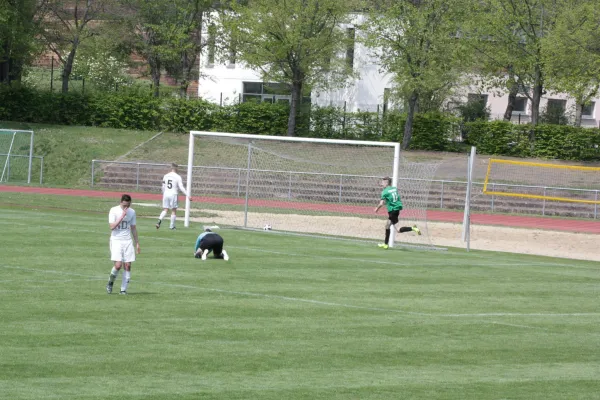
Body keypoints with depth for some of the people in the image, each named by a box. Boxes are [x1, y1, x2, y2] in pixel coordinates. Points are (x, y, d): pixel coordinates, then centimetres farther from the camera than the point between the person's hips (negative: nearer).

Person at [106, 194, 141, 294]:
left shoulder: (132, 212, 7)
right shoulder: (114, 210, -7)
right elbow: (112, 226, -16)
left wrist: (137, 243, 17)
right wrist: (122, 216, -18)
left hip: (128, 241, 4)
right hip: (116, 240, -4)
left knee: (128, 266, -2)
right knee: (118, 265, -15)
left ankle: (123, 289, 6)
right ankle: (110, 282, 12)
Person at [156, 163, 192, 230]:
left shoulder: (165, 176, 8)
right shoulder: (178, 177, -7)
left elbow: (163, 187, 14)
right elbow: (181, 188, -11)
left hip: (166, 194, 4)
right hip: (173, 194, -4)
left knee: (165, 210, 6)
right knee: (174, 211, 8)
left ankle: (159, 220, -18)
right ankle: (172, 226, 11)